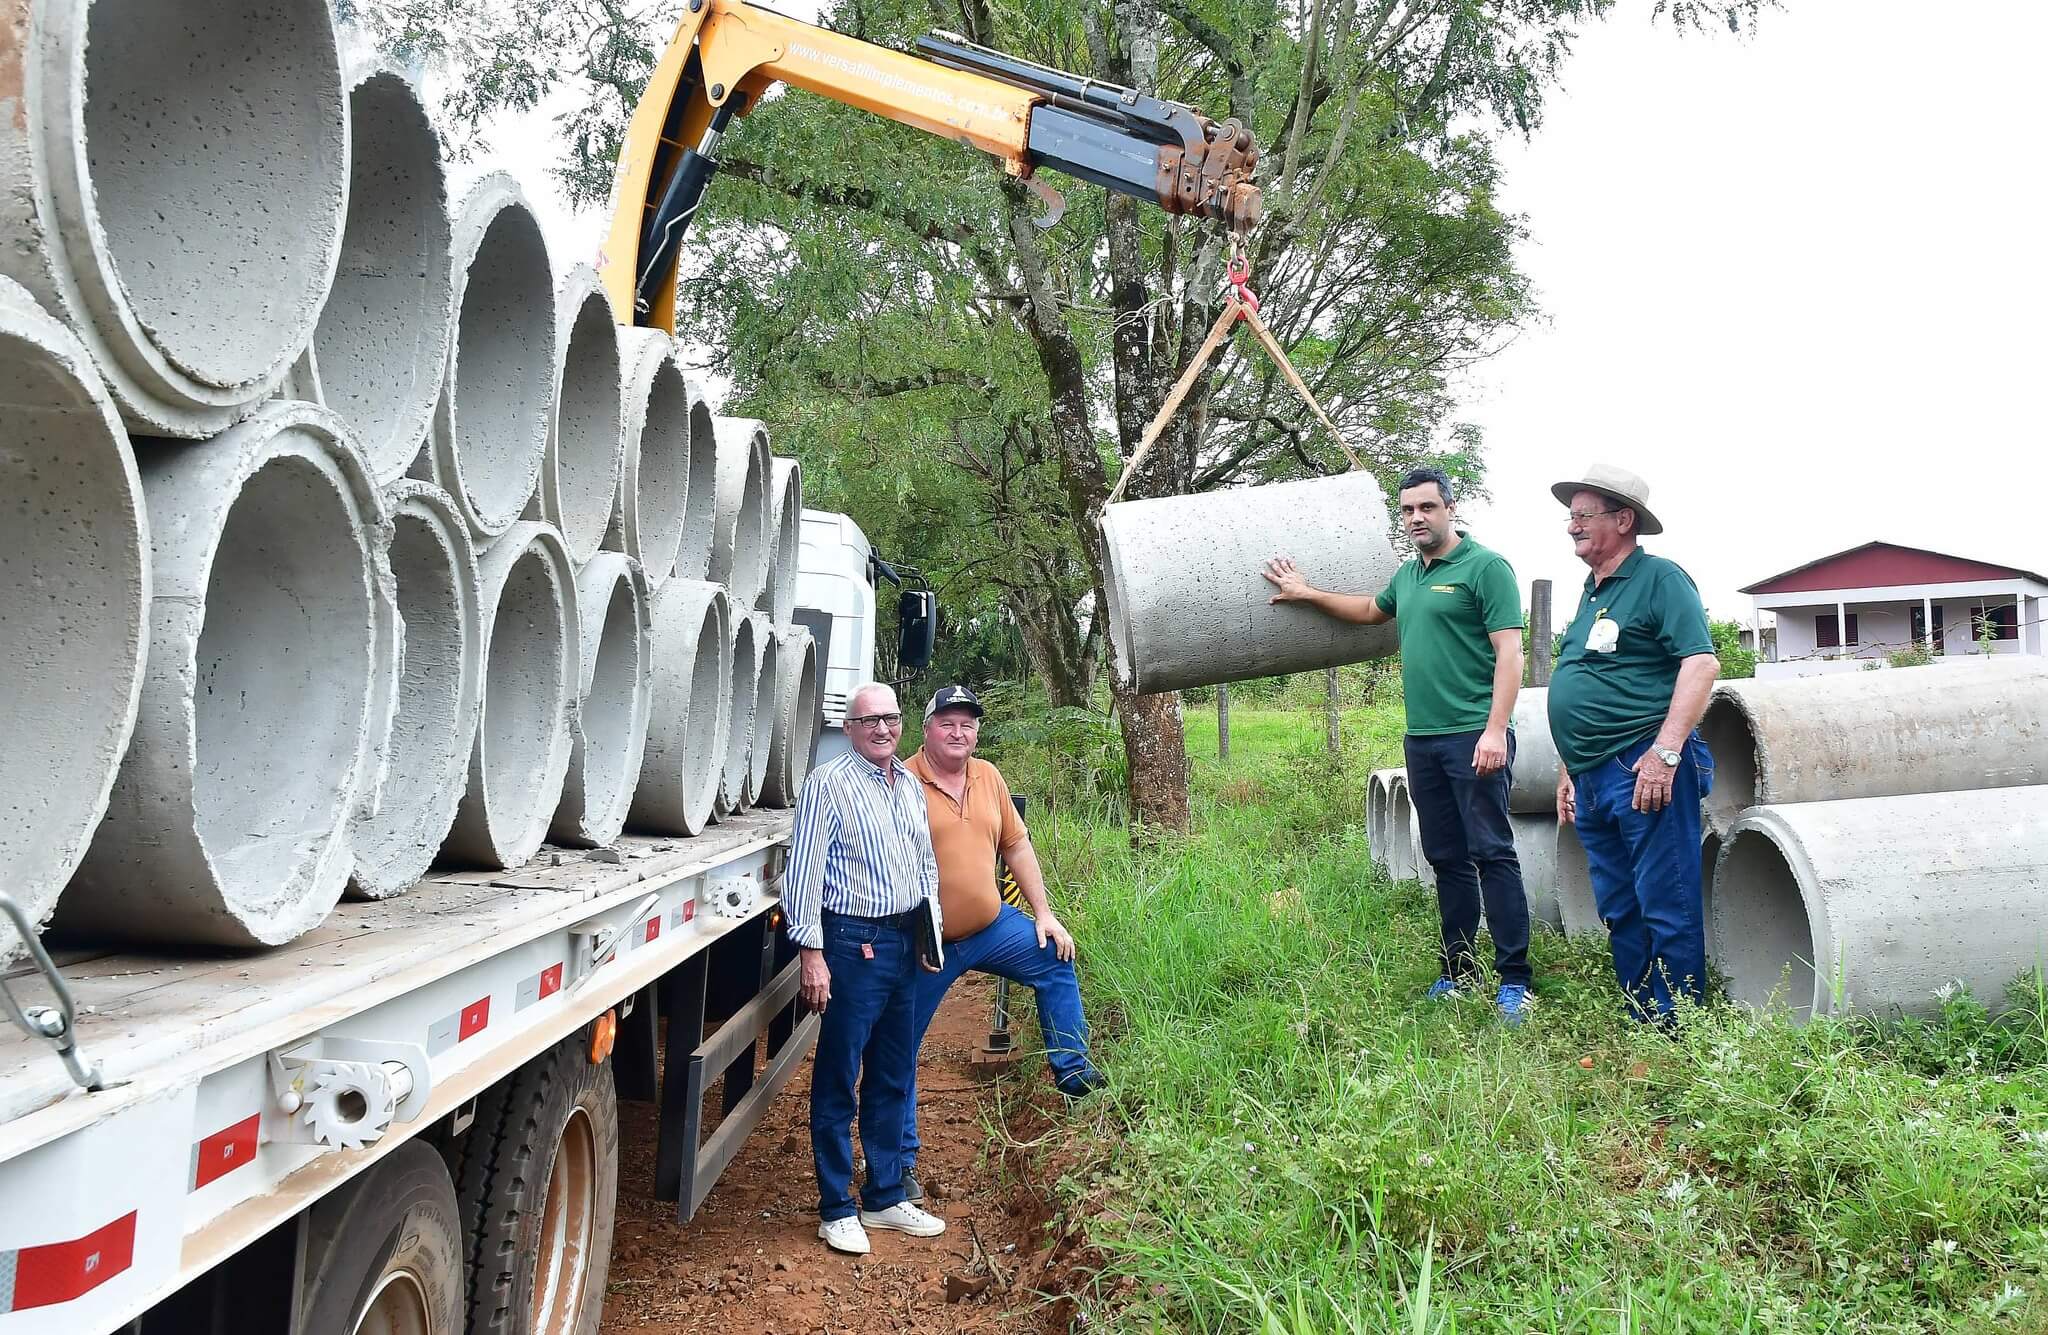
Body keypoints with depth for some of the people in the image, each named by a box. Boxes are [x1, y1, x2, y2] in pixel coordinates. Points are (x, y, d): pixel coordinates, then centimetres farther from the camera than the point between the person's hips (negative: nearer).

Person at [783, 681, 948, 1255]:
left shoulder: (911, 786, 12)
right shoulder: (828, 783, -10)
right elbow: (804, 872, -13)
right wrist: (811, 952, -17)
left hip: (905, 941, 7)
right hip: (852, 943, -7)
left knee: (894, 1078, 15)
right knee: (838, 1081, 2)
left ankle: (885, 1198, 27)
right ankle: (837, 1210, 13)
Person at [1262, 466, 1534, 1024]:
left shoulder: (1485, 567, -6)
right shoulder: (1409, 573, 17)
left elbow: (1509, 652, -13)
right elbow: (1373, 610, 39)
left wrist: (1496, 730, -21)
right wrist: (1307, 593, 38)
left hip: (1473, 737, -8)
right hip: (1422, 740, 8)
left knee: (1492, 854, -7)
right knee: (1447, 860, 11)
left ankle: (1515, 980, -3)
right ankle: (1458, 970, 19)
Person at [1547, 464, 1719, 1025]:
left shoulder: (1658, 578, -6)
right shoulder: (1591, 592, 21)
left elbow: (1701, 663, -16)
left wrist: (1665, 753, -22)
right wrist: (1569, 770, 23)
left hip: (1642, 770, -9)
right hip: (1592, 780, 9)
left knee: (1667, 908, -4)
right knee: (1619, 912, 13)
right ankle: (1641, 1023, 23)